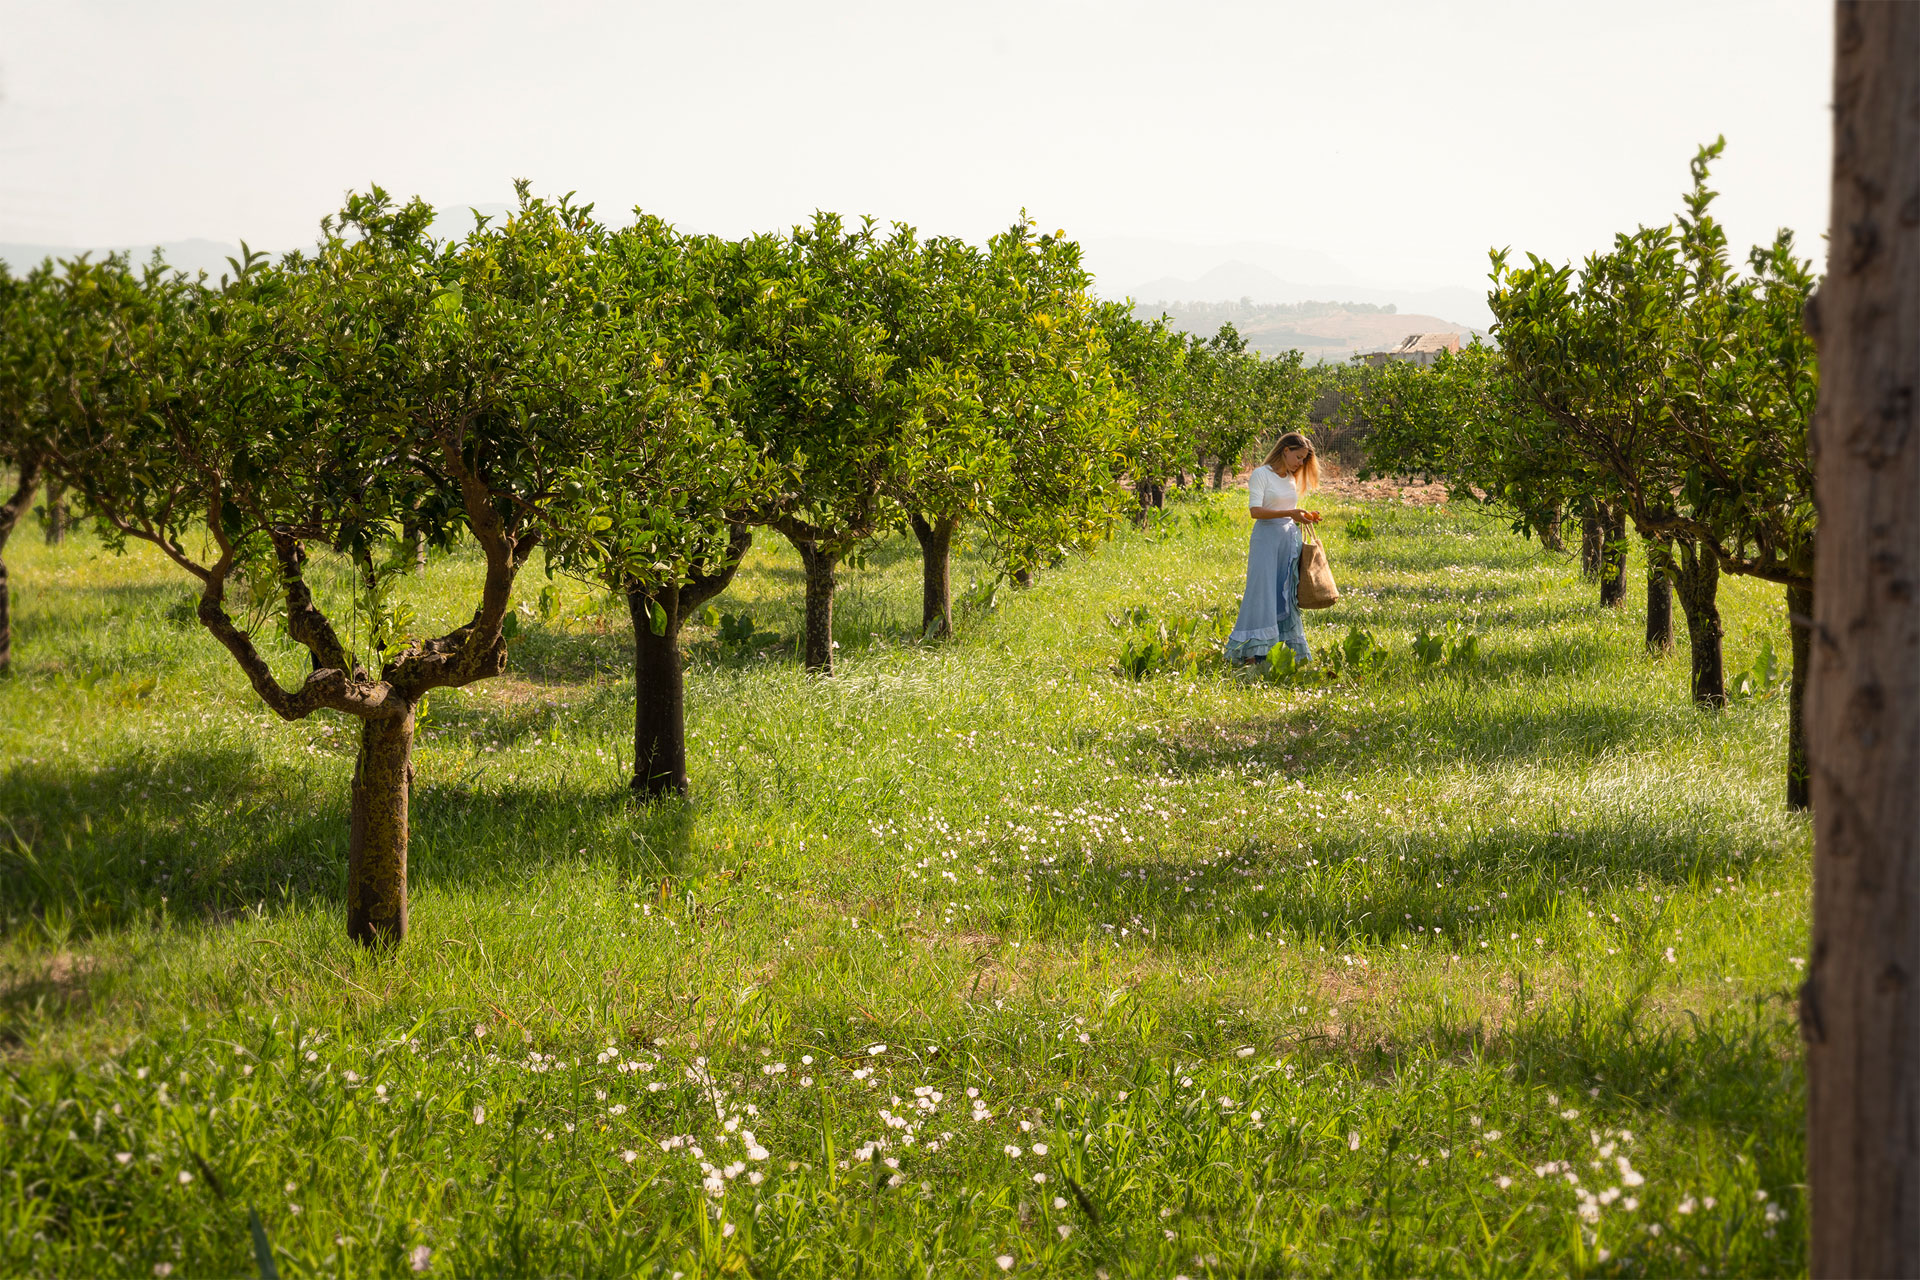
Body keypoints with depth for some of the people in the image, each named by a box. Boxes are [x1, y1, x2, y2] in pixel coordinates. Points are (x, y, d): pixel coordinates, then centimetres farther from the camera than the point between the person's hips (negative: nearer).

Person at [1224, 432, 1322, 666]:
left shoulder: (1291, 479, 16)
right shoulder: (1261, 475, -6)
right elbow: (1255, 511, -15)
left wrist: (1304, 516, 3)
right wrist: (1290, 513, -23)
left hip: (1289, 541, 7)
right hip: (1267, 540, -7)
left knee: (1288, 596, 6)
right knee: (1263, 596, -9)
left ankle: (1292, 651, 8)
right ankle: (1252, 653, -7)